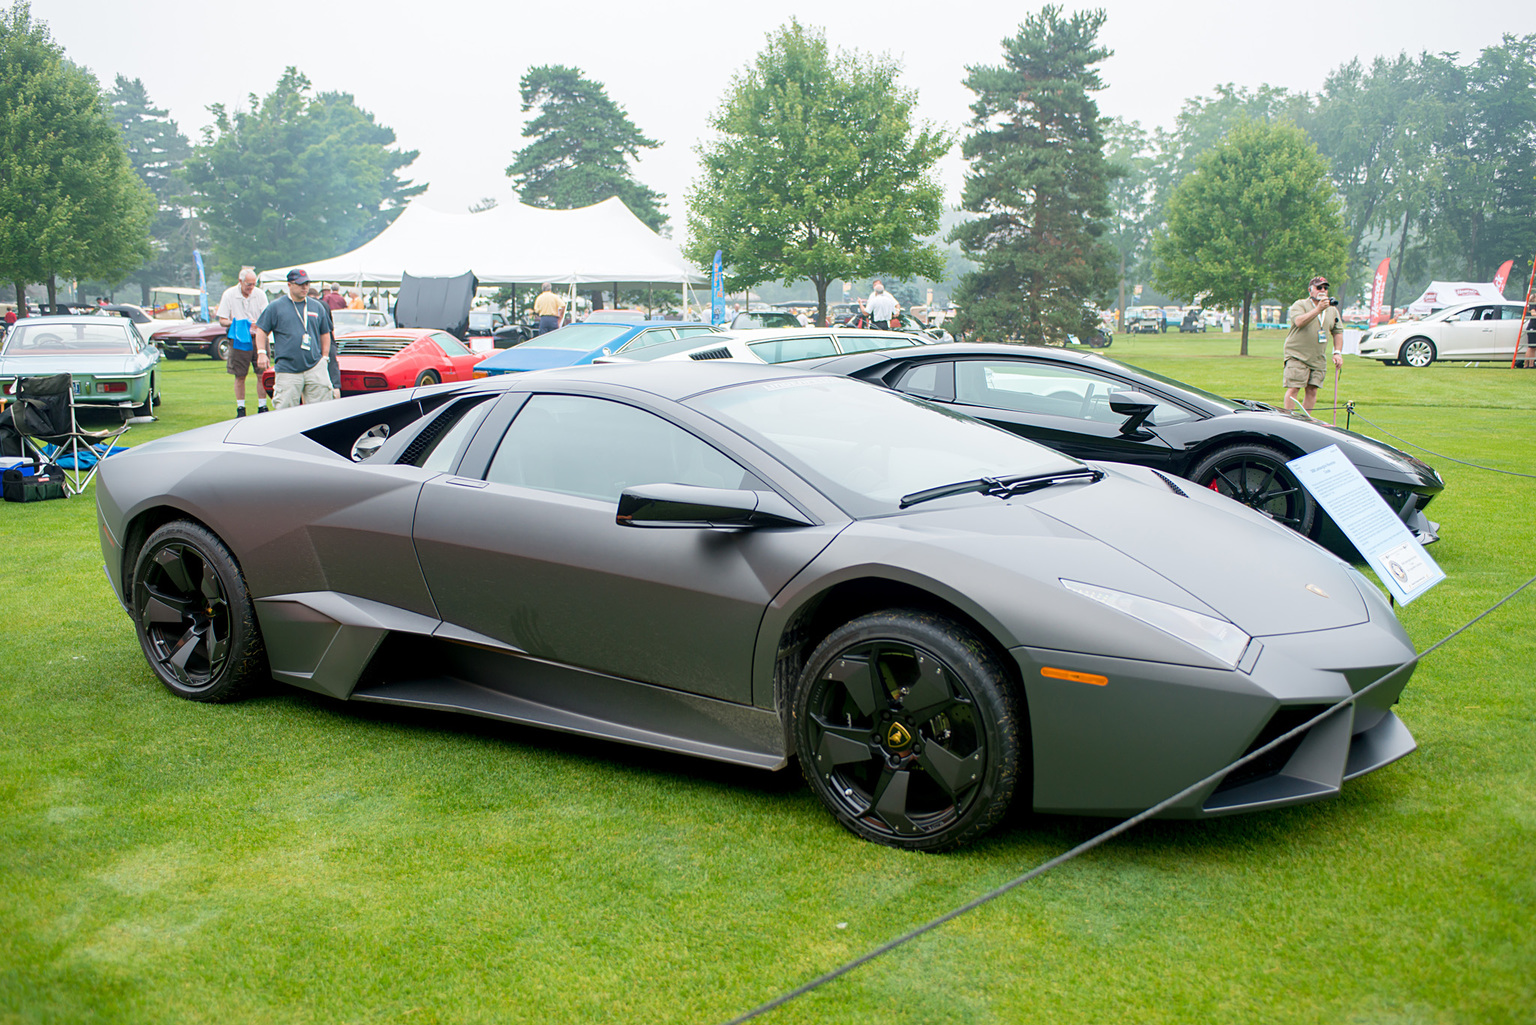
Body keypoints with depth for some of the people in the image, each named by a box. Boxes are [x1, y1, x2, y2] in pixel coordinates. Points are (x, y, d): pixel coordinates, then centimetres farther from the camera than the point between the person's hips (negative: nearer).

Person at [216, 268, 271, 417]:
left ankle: (262, 407, 7)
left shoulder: (260, 294, 4)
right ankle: (240, 409, 11)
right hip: (238, 340, -1)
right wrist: (234, 323, -19)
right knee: (240, 376, 3)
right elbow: (222, 321, 1)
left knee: (262, 374, -3)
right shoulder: (229, 295, 0)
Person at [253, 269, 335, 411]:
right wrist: (261, 353, -4)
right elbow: (261, 330, 7)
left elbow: (325, 334, 20)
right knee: (285, 410, -4)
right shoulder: (275, 307, 5)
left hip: (315, 367, 2)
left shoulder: (317, 307, 13)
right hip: (287, 371, -2)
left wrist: (325, 357, 12)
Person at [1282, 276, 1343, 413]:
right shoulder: (1300, 305, -1)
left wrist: (1338, 352, 9)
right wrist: (1318, 309, -26)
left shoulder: (1333, 310, 16)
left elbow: (1338, 332, 20)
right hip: (1297, 356, -5)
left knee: (1312, 391, 2)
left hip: (1318, 359, 5)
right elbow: (1299, 322, -21)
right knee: (1293, 389, -11)